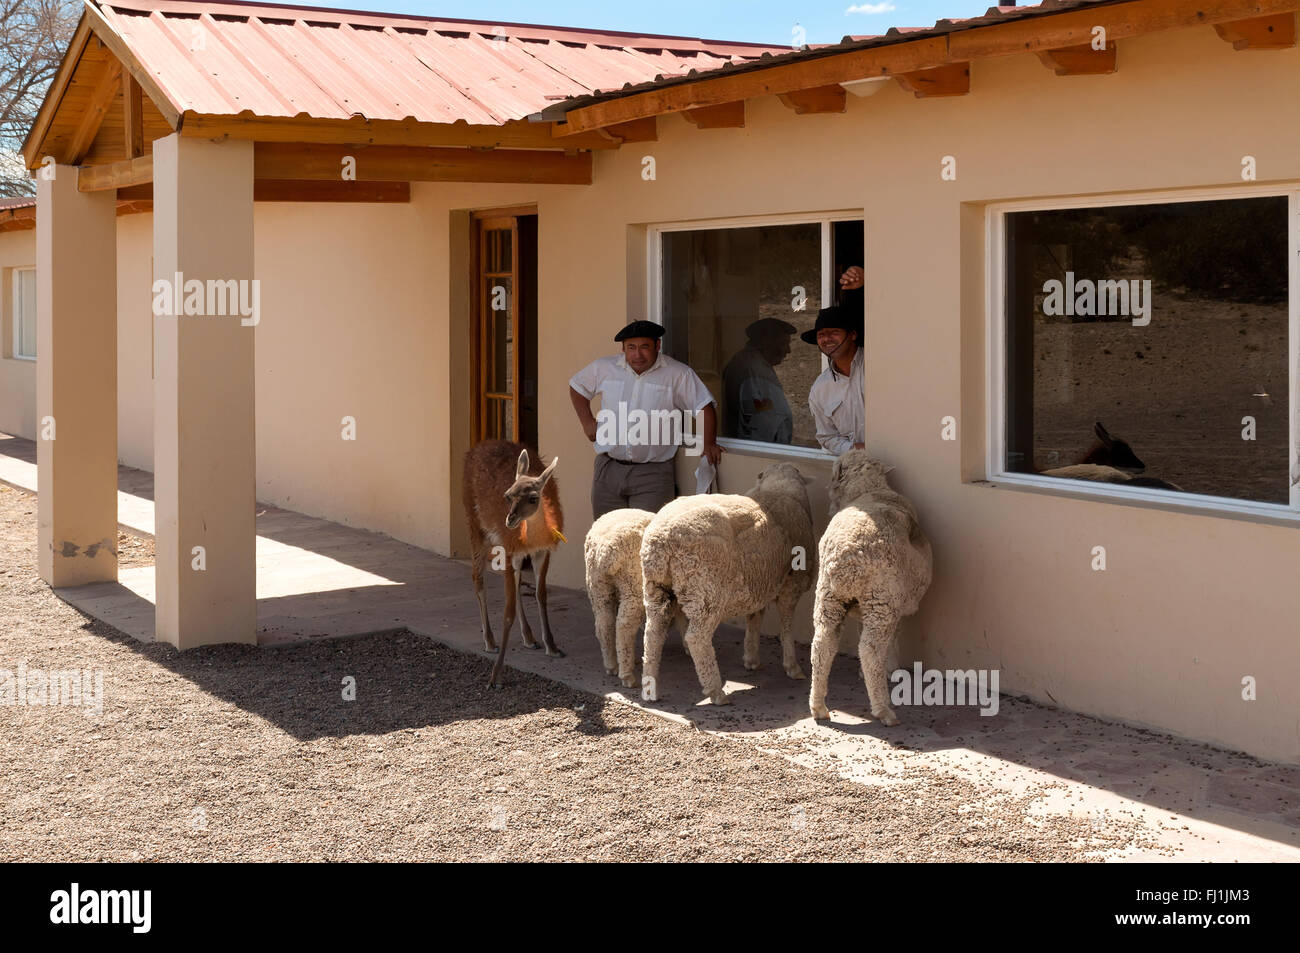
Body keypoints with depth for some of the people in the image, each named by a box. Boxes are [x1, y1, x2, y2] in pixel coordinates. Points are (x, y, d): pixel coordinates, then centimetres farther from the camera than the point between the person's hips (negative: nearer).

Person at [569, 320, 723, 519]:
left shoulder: (678, 374, -2)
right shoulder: (604, 368, 7)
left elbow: (704, 407, 0)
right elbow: (577, 387, 24)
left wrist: (708, 443, -10)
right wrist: (587, 422, 15)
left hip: (653, 475, -3)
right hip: (608, 470, 3)